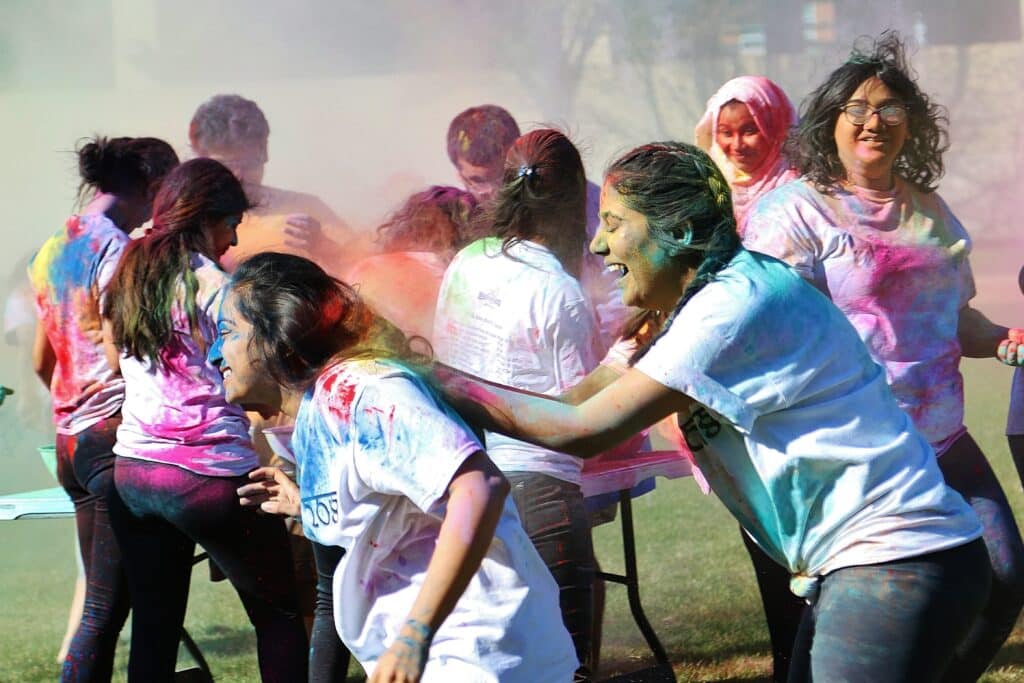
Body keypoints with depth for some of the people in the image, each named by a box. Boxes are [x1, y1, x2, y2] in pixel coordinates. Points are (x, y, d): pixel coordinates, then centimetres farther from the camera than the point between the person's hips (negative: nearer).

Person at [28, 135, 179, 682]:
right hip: (114, 437, -9)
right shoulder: (118, 251, -13)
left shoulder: (52, 252, 13)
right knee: (104, 611, -7)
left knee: (100, 601, 14)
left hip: (69, 437, 9)